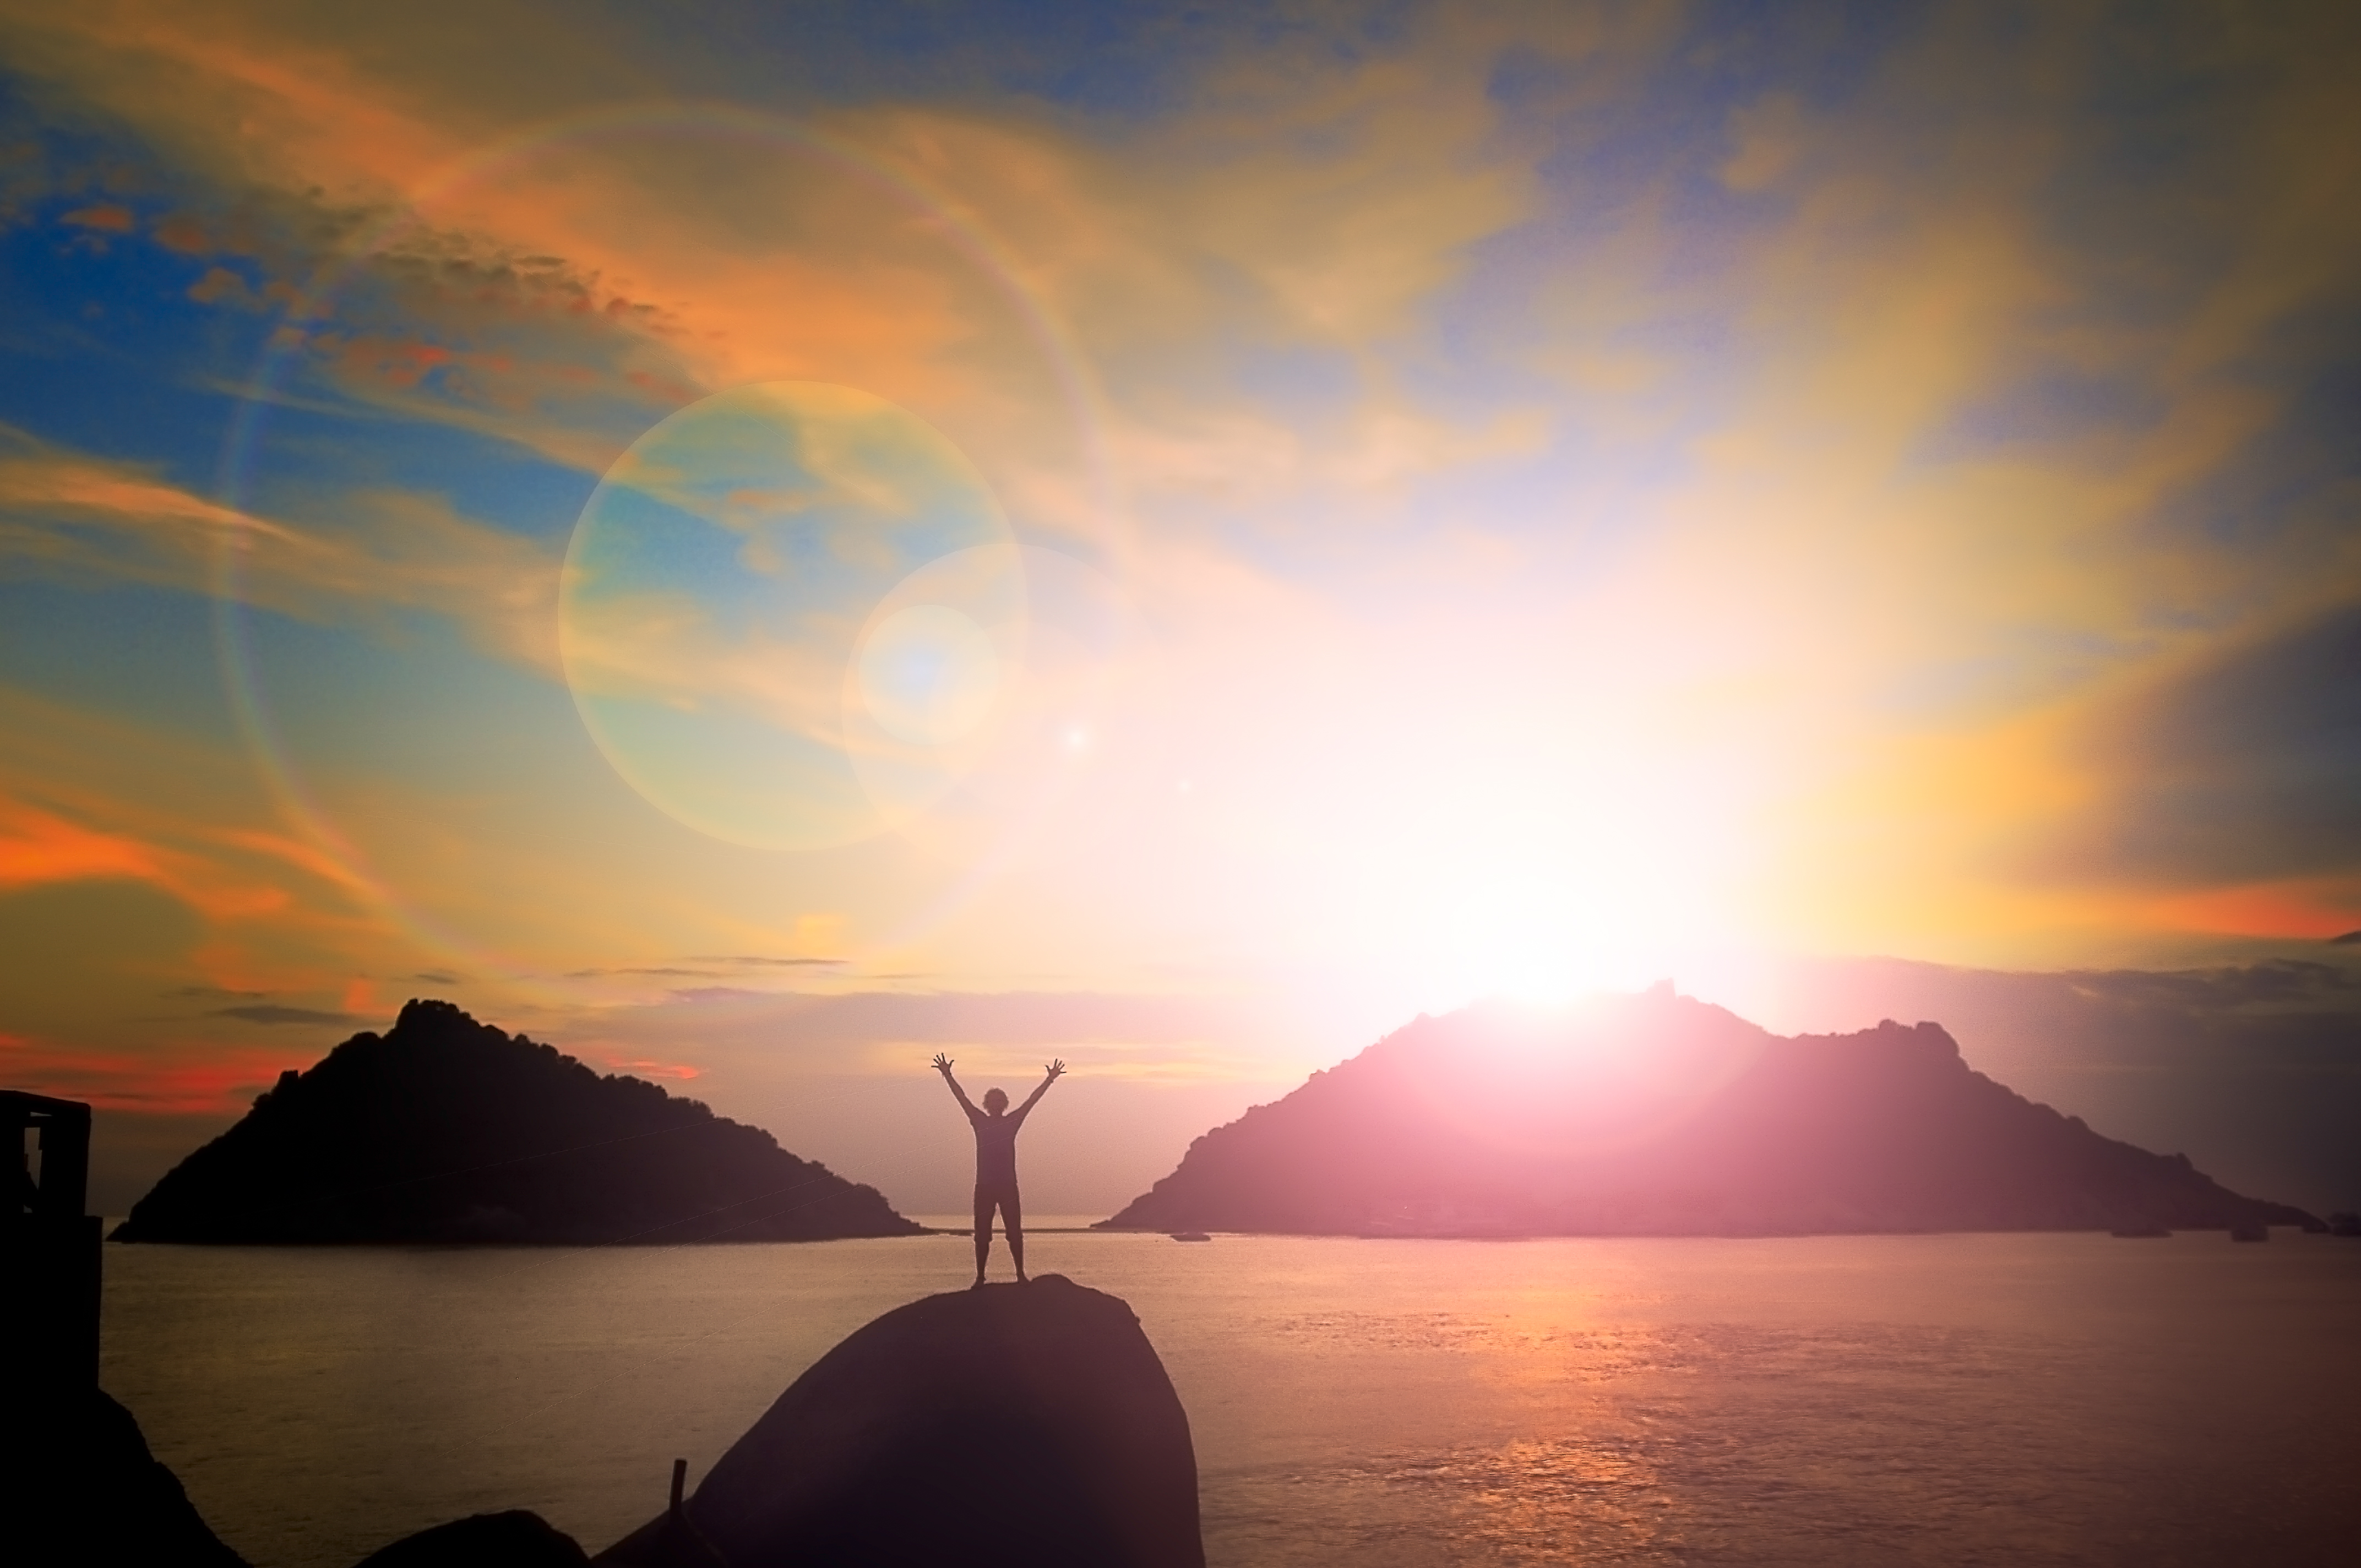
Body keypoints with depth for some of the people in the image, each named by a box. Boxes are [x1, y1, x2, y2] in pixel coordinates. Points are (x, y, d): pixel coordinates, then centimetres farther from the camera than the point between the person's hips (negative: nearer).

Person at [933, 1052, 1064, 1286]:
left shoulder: (1012, 1121, 7)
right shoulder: (980, 1122, 6)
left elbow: (1032, 1100, 2)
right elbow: (962, 1098, 0)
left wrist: (1050, 1080, -3)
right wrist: (948, 1077, -7)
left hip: (1008, 1185, 0)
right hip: (984, 1187, 0)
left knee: (1015, 1233, 0)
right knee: (982, 1235, 2)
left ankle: (1021, 1275, 6)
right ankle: (980, 1277, 8)